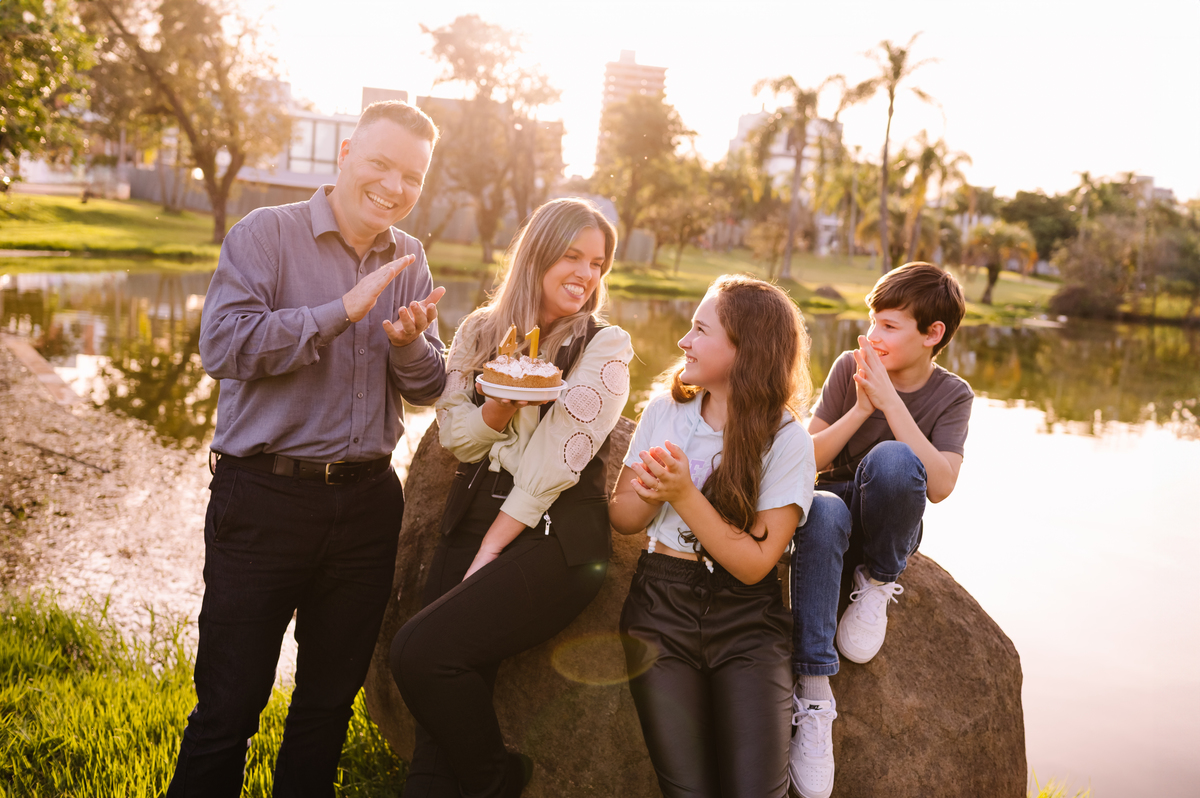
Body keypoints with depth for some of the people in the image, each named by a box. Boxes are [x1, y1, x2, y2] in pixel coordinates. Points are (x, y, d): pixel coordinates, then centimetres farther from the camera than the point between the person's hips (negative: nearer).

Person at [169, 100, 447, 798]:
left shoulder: (410, 261, 9)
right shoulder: (266, 234, -5)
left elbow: (429, 389, 10)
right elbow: (222, 347, -18)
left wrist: (409, 344, -12)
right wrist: (343, 310, -19)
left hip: (368, 499, 5)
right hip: (265, 498, -4)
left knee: (332, 698, 17)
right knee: (230, 703, 5)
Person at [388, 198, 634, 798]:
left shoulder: (605, 348, 0)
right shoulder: (481, 331, 13)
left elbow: (556, 463, -8)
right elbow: (455, 437, 7)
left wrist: (489, 553, -9)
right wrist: (504, 401, -13)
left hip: (554, 539, -4)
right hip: (471, 523, 4)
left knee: (422, 651, -21)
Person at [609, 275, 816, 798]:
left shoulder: (787, 441, -6)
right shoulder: (664, 412, 5)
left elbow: (754, 563, -12)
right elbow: (622, 519, 9)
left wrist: (685, 495, -19)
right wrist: (651, 492, -13)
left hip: (746, 621, -2)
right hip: (661, 603, 2)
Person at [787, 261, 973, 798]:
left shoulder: (952, 395, -3)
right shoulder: (850, 367, -3)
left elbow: (940, 485, -20)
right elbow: (807, 458, -6)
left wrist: (889, 401, -23)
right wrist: (860, 409, -20)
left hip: (890, 529, -1)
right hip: (837, 503, 1)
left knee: (891, 458, -35)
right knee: (821, 512, -38)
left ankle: (877, 581, -7)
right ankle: (813, 689, -37)